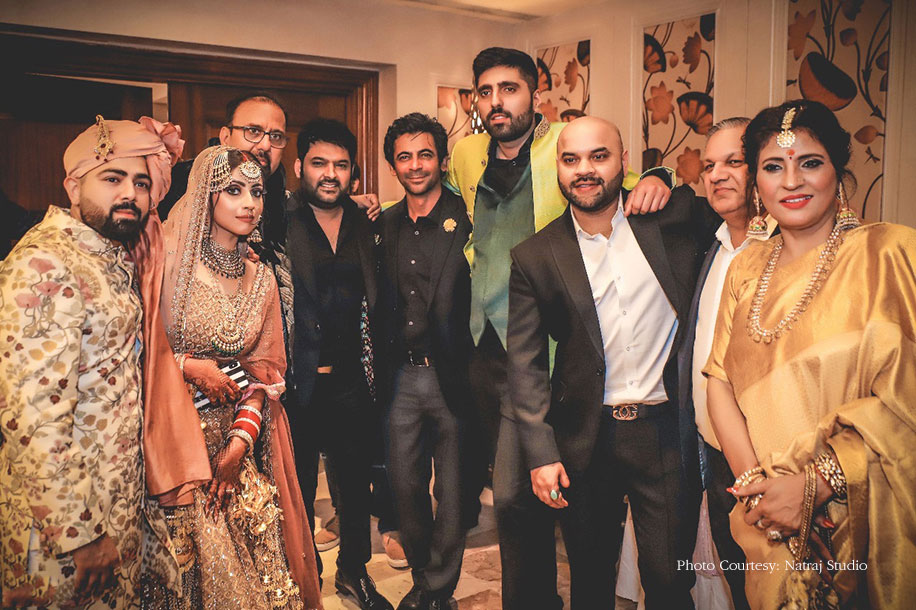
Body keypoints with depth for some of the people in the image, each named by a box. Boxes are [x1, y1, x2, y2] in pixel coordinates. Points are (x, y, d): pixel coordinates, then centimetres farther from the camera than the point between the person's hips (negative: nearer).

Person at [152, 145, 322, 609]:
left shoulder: (261, 278, 9)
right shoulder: (169, 257, -7)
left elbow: (265, 369, 7)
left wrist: (241, 439, -4)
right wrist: (189, 366, -15)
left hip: (236, 437, 4)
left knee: (260, 561, 3)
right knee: (186, 558, -4)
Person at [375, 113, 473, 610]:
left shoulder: (467, 220, -7)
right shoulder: (384, 225, 8)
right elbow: (381, 304, 13)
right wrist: (383, 372, 6)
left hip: (451, 377, -4)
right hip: (402, 377, 4)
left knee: (452, 493, 8)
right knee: (405, 487, 14)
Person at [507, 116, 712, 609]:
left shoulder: (673, 217, -2)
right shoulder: (534, 257, -2)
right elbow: (525, 365, -1)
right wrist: (540, 453, -7)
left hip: (666, 431, 0)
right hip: (586, 439, 1)